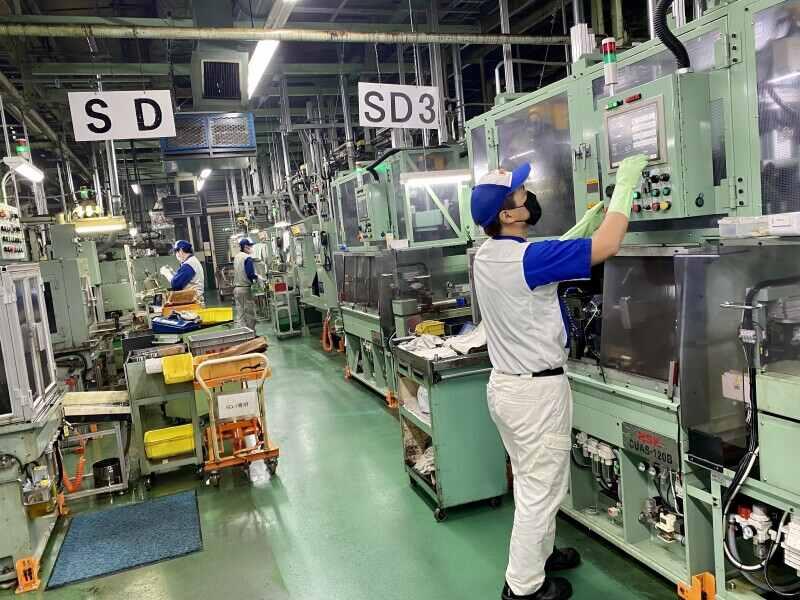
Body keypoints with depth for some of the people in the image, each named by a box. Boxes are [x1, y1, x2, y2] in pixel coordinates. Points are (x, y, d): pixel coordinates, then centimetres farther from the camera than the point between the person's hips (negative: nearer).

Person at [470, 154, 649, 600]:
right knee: (541, 489, 6)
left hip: (505, 383, 9)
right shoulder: (523, 258, -24)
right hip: (537, 390, -9)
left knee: (532, 482, 23)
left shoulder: (488, 256, 4)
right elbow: (606, 246, -23)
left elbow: (556, 251, 16)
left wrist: (595, 213, 14)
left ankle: (539, 553, 41)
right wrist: (626, 184, -11)